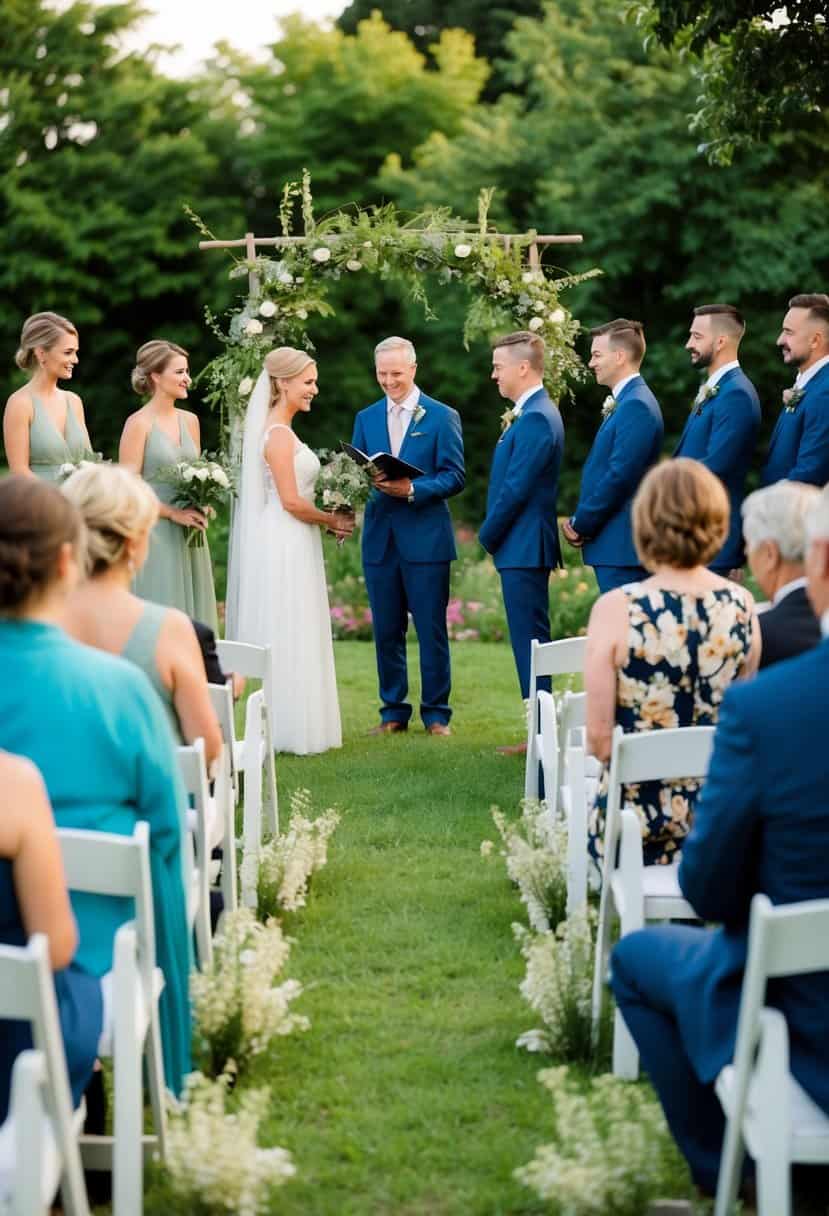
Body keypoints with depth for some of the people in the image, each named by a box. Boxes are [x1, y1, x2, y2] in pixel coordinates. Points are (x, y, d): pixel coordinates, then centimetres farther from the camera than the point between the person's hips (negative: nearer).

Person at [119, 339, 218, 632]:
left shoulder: (189, 421, 11)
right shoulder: (139, 423, -8)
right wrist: (174, 513, -15)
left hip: (188, 537, 6)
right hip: (154, 534, -6)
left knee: (192, 617, 6)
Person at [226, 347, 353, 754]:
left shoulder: (279, 430, 14)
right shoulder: (279, 434, -15)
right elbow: (291, 501, -19)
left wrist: (326, 518, 11)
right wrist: (332, 520, -6)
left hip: (290, 545, 10)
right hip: (285, 547, -10)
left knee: (288, 640, 12)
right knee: (288, 639, -3)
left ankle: (288, 728, 17)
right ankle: (290, 731, 2)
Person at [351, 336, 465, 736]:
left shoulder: (442, 417, 1)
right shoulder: (365, 419, 13)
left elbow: (455, 476, -5)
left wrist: (413, 490, -19)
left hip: (425, 538, -4)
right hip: (379, 538, 4)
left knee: (431, 630, 0)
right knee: (386, 631, 7)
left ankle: (436, 713, 8)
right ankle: (393, 711, 16)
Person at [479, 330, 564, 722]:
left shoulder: (536, 418, -17)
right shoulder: (534, 413, 15)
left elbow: (516, 488, -20)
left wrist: (488, 535, -8)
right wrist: (493, 533, 12)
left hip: (523, 547, -10)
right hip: (524, 547, 10)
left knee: (530, 641, -7)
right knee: (530, 641, 12)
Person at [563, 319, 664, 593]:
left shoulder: (636, 406, -15)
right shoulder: (623, 403, 17)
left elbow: (620, 476, -20)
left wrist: (581, 525, -12)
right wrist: (580, 523, 9)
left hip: (621, 546, -10)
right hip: (616, 544, 10)